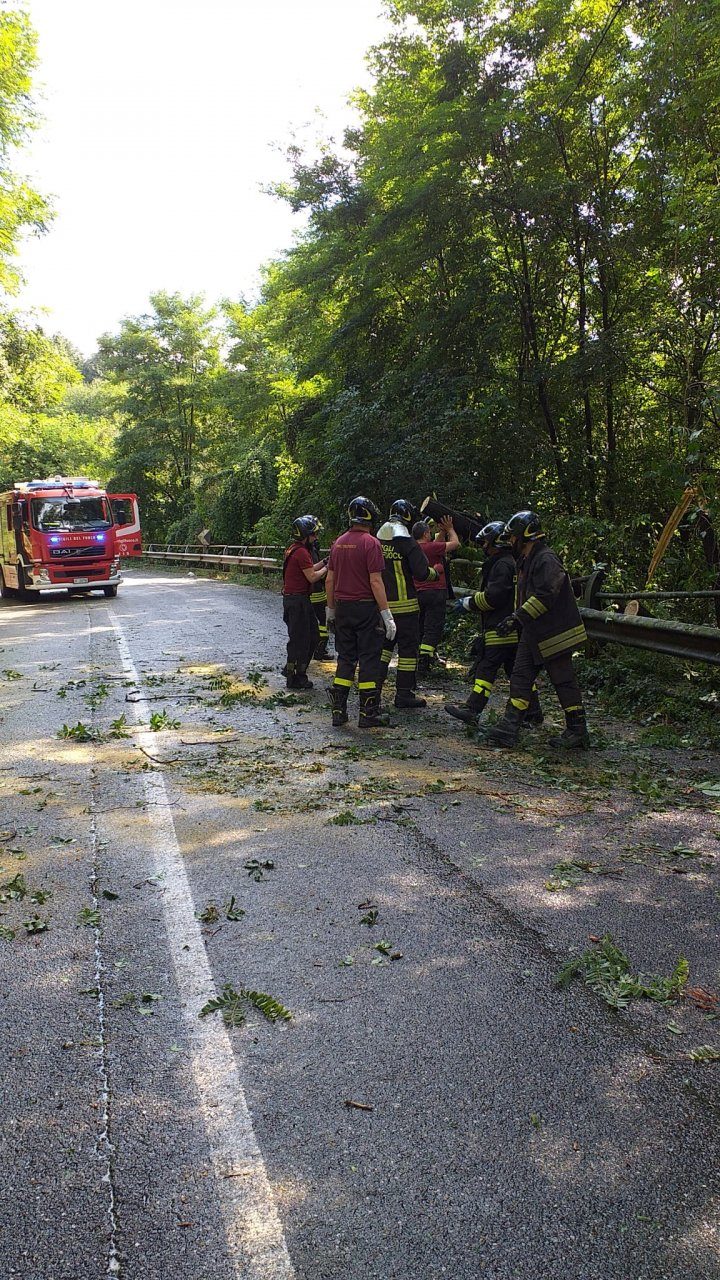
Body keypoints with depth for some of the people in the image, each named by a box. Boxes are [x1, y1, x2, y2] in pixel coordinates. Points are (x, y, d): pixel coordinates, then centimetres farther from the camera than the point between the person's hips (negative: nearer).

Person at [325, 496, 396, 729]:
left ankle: (338, 710, 12)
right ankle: (368, 713, 3)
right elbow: (375, 581, -15)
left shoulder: (339, 542, 7)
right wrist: (387, 615, -12)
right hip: (366, 608, -6)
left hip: (342, 608, 6)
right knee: (369, 659, 1)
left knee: (345, 658, 12)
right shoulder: (370, 543, -11)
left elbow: (330, 580, 11)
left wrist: (330, 609, 21)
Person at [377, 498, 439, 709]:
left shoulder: (377, 540, 3)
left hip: (381, 602, 6)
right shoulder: (407, 542, -14)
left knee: (384, 643, 19)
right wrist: (434, 573, 5)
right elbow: (422, 573, -15)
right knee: (408, 646, 3)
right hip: (404, 604, -6)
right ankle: (404, 693, 6)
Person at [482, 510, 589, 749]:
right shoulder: (526, 561, 17)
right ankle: (509, 728, 7)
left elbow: (545, 596, -26)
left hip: (553, 634, -10)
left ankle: (578, 731, 8)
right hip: (533, 634, 10)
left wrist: (518, 617, -27)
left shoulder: (546, 560, -15)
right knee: (521, 677, 6)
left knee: (564, 680, -1)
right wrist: (516, 620, 19)